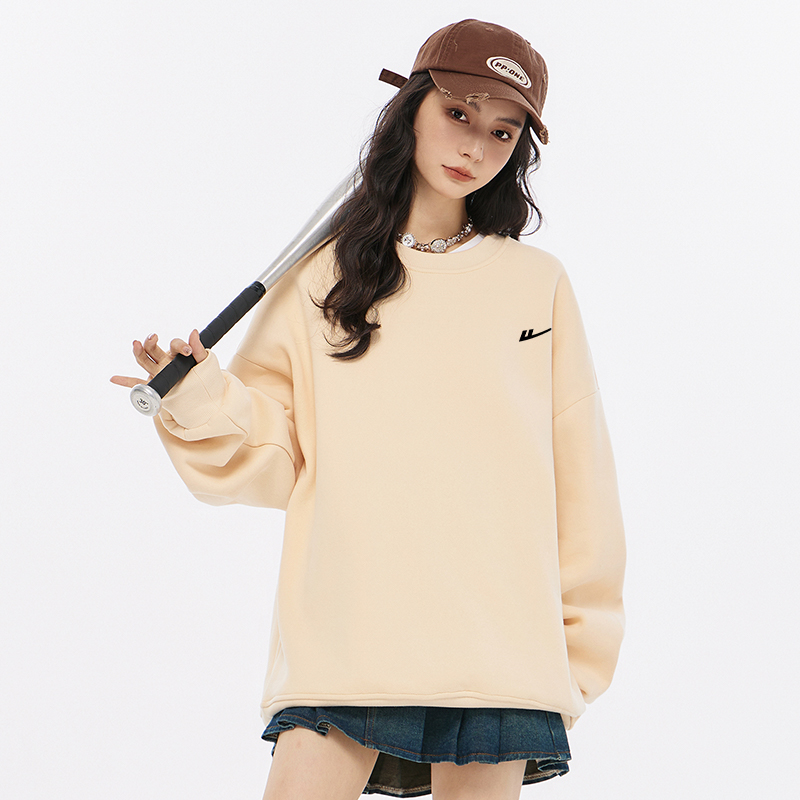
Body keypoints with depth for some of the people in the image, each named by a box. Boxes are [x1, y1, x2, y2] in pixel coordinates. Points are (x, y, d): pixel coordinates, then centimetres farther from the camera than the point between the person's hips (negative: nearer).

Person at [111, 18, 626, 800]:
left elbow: (578, 473, 11)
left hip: (498, 644, 0)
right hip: (340, 640, 0)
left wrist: (580, 643, 9)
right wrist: (205, 403, -12)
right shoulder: (319, 281, 10)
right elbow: (275, 459, 7)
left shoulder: (538, 283, 10)